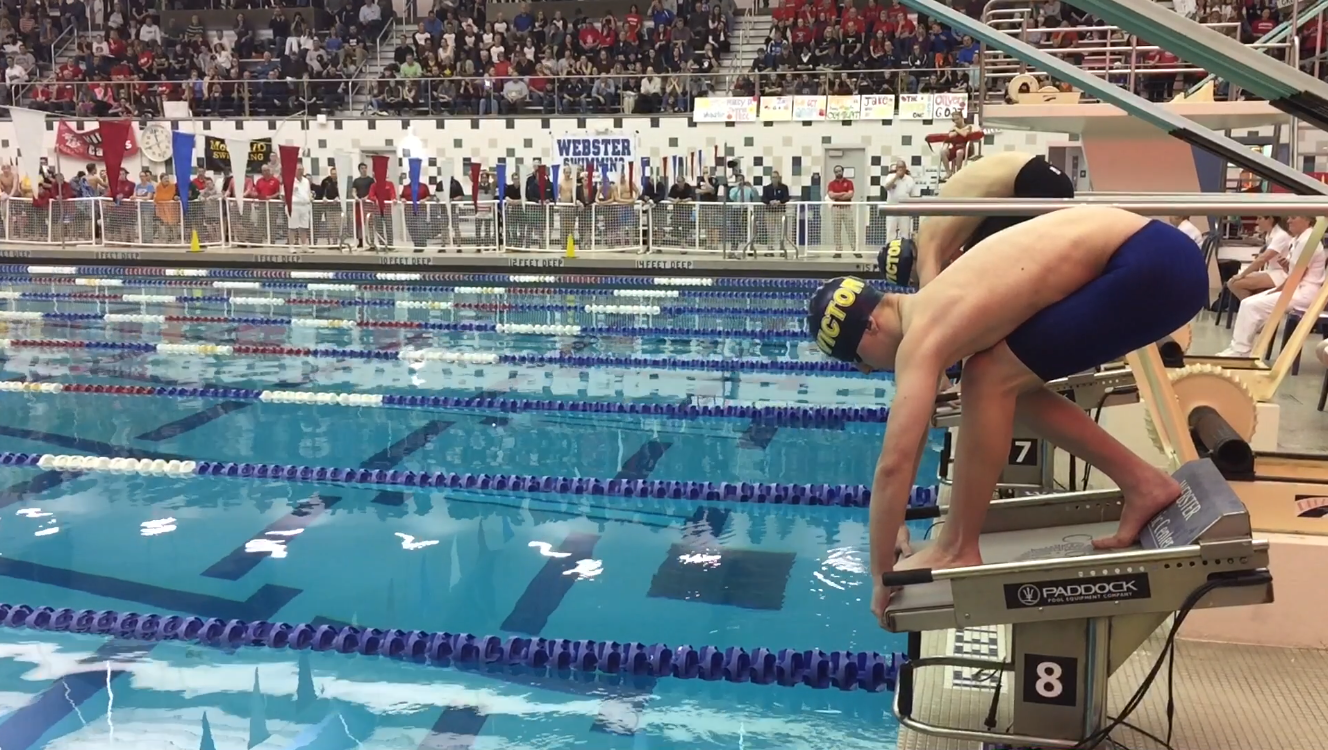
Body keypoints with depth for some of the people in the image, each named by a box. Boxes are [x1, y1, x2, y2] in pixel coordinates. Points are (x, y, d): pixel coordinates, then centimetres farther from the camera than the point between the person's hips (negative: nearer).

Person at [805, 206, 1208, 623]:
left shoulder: (920, 338, -16)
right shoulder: (926, 312, 12)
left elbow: (894, 463, -18)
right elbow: (915, 420, 22)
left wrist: (881, 576, -8)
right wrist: (898, 522, 27)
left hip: (1153, 266, -9)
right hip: (1151, 258, 9)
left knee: (992, 380, -9)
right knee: (1009, 383, 13)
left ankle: (958, 550, 1)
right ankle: (1143, 483, 17)